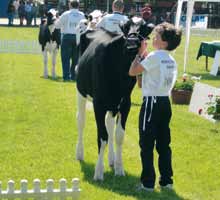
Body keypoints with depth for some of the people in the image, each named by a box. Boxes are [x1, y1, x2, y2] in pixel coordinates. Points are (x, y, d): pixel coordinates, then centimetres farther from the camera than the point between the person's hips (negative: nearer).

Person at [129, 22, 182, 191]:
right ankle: (166, 180, 18)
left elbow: (132, 71, -12)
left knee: (147, 144, 0)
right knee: (164, 144, 13)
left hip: (152, 103, -8)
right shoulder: (172, 61, 12)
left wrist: (140, 53, -2)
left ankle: (148, 182, 2)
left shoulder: (154, 56, -13)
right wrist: (144, 55, 12)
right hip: (165, 102, 8)